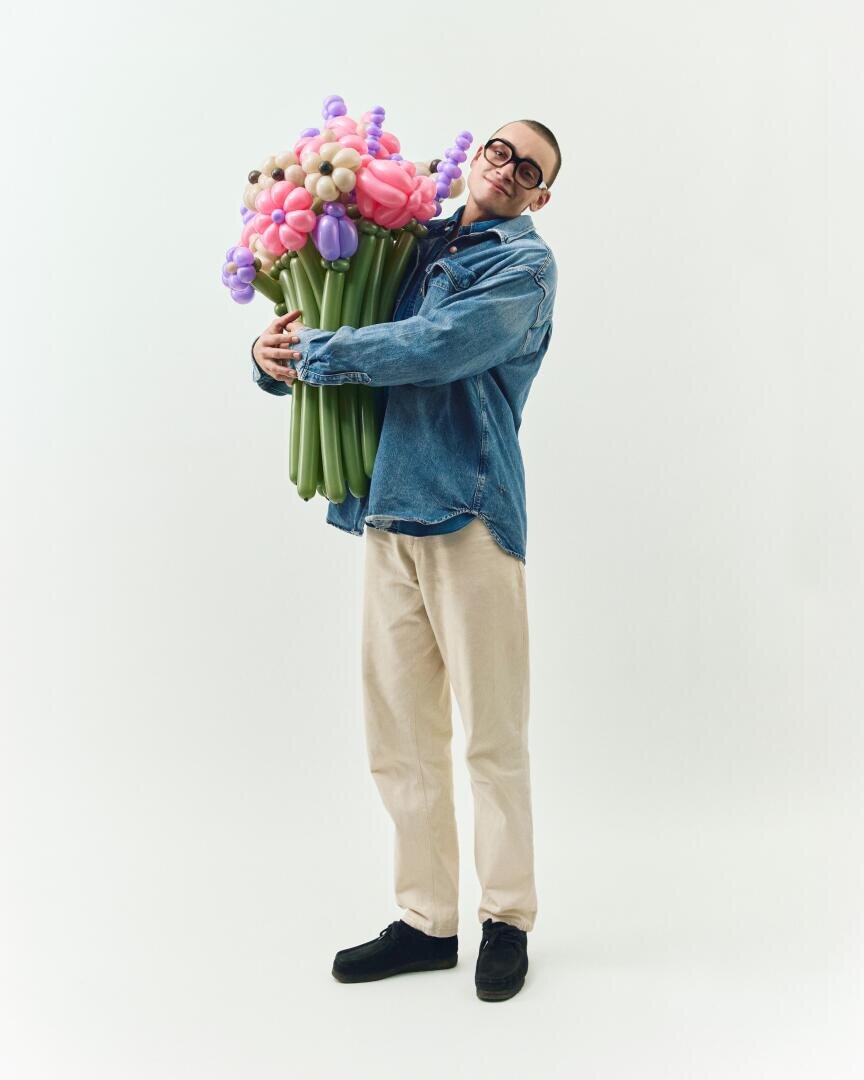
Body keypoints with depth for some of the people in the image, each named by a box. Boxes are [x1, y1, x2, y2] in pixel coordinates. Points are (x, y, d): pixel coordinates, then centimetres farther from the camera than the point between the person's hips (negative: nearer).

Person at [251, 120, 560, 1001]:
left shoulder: (524, 265, 1)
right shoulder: (415, 241, 19)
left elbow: (437, 347, -17)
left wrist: (310, 351, -10)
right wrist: (275, 358, -1)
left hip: (469, 514, -5)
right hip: (387, 511, 6)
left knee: (492, 733, 0)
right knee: (399, 735, 7)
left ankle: (508, 919, 15)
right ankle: (426, 920, 19)